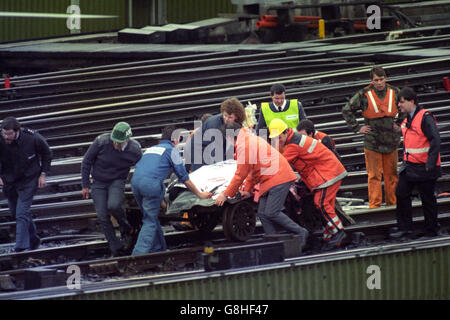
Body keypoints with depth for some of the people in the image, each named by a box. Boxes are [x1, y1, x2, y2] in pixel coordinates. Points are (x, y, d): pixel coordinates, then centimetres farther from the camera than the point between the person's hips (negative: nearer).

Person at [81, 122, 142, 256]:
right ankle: (116, 248, 4)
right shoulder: (101, 142, -20)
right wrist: (85, 185, -3)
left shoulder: (134, 149, -17)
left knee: (113, 205, -30)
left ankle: (125, 229, -1)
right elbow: (86, 162, -6)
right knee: (102, 216, -8)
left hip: (117, 181, -1)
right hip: (98, 183, 1)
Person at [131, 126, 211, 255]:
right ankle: (139, 254, -12)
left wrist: (160, 199, 43)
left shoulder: (151, 149, 31)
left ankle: (159, 249, 24)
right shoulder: (172, 150, 11)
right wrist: (200, 194, 22)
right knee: (150, 221, -3)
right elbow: (184, 178, 11)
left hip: (135, 181, 6)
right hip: (151, 184, -6)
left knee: (150, 217, 19)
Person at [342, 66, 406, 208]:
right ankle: (374, 205, 0)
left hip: (391, 141, 3)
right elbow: (347, 110, 4)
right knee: (374, 175, -3)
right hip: (372, 141, -3)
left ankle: (393, 203, 17)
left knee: (391, 174, 9)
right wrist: (357, 128, -1)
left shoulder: (394, 93, 3)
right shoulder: (364, 95, -6)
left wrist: (399, 124, 12)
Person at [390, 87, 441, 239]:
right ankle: (405, 228, 7)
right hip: (409, 166, 8)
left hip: (424, 168, -8)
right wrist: (405, 160, 18)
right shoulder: (407, 120, 12)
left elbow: (435, 141, -19)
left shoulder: (425, 117, -15)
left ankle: (431, 230, 13)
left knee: (427, 198, 2)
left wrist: (430, 165, -21)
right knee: (401, 193, 1)